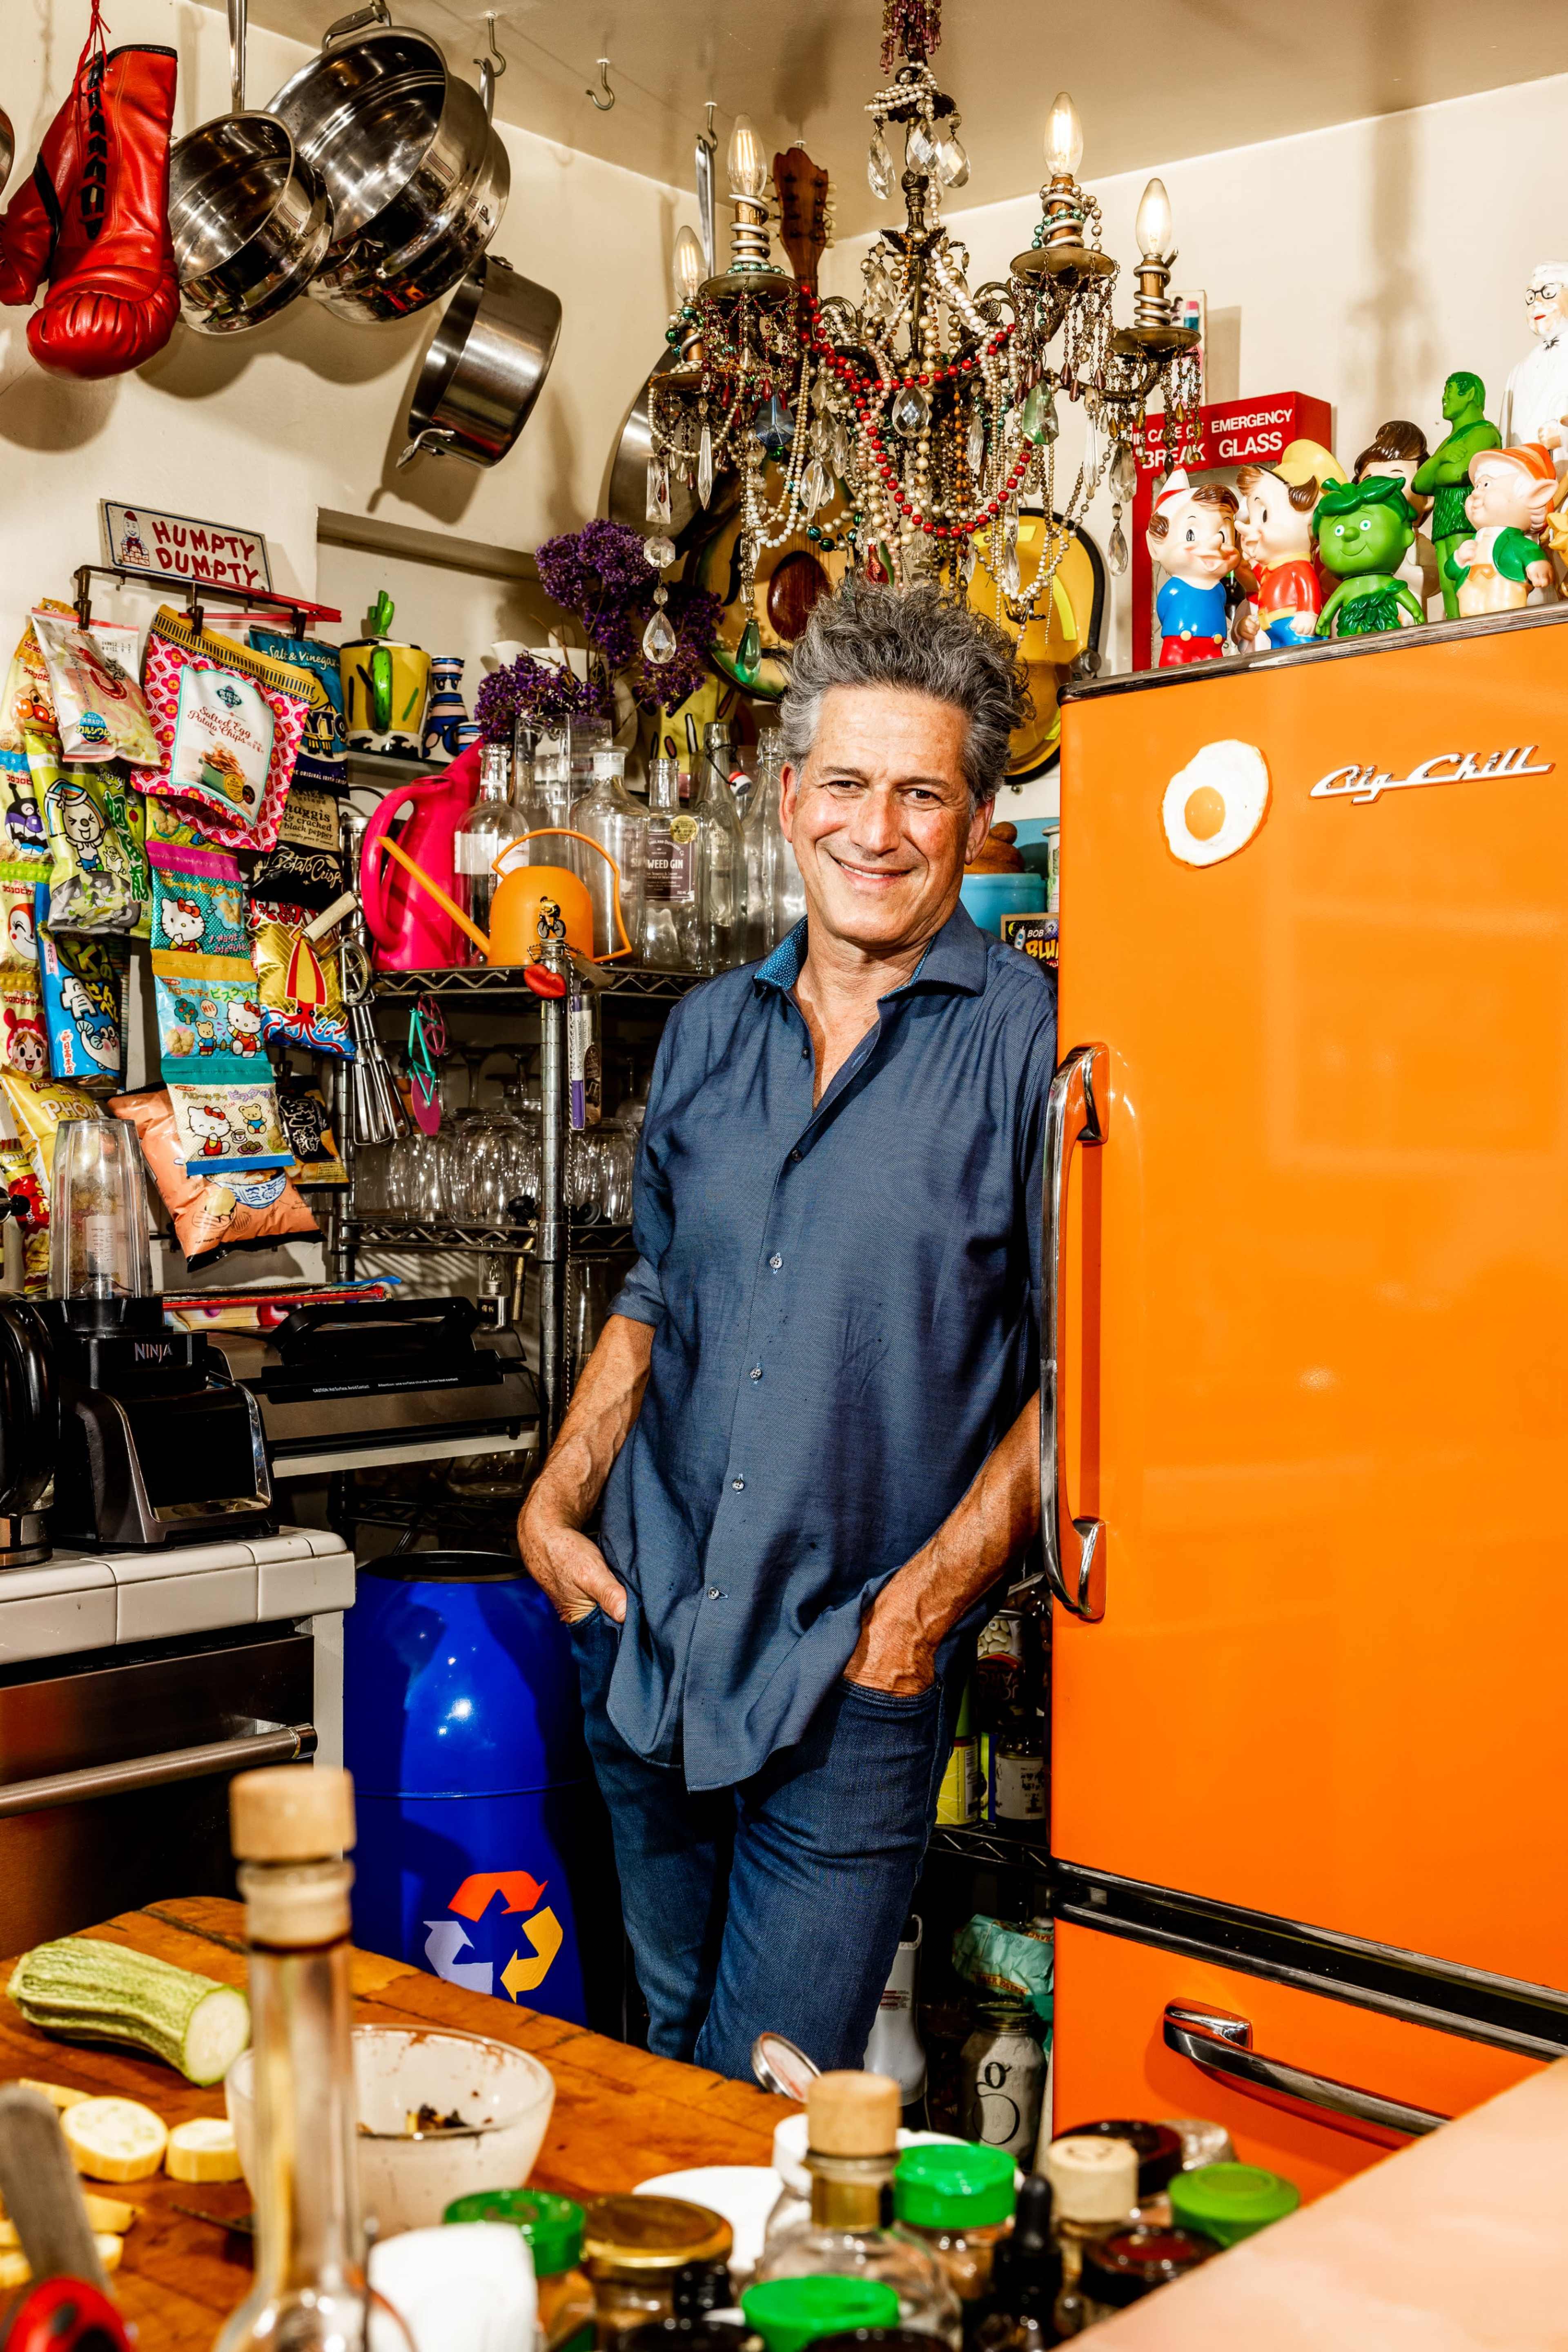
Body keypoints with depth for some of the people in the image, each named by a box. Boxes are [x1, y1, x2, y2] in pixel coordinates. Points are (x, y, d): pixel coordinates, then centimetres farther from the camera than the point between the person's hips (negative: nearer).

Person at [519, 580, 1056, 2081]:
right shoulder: (709, 1032, 8)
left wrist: (930, 1592, -14)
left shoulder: (1032, 1044, -9)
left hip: (856, 1680, -5)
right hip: (643, 1637, 6)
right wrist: (556, 1499, 6)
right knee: (665, 2061, 21)